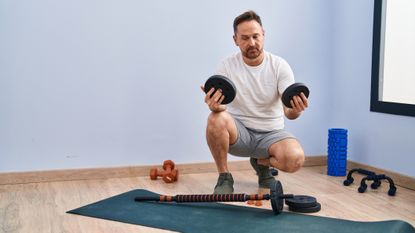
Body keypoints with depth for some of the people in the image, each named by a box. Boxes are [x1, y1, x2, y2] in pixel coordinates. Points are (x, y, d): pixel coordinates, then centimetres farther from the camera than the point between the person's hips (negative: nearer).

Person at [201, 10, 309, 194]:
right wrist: (215, 105, -43)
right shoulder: (227, 65, -9)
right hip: (239, 131, 0)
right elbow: (219, 105, -18)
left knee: (295, 158, -30)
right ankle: (224, 177, -9)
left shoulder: (279, 66, -10)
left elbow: (289, 111, -17)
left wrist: (295, 110, -43)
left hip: (271, 133, 1)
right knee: (216, 119, -34)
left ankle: (261, 163, 8)